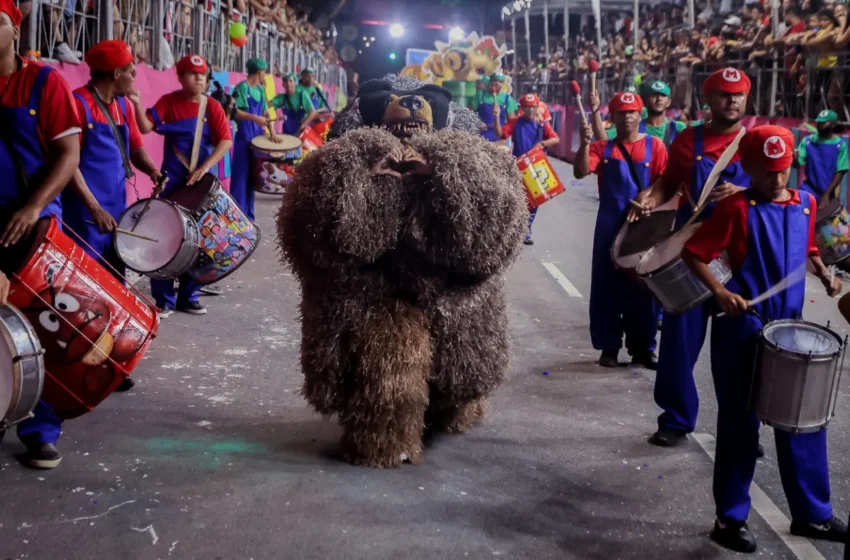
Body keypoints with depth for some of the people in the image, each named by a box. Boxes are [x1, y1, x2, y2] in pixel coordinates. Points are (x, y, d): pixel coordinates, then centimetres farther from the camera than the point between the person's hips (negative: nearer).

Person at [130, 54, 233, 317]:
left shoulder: (212, 107, -1)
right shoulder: (168, 102, 0)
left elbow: (226, 141, -10)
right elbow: (146, 127, -10)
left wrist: (205, 168, -21)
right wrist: (137, 104, -27)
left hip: (201, 182, 1)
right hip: (171, 181, -1)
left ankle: (188, 296, 21)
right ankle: (163, 299, 8)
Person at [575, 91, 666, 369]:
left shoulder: (655, 146, 1)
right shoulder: (602, 147, 3)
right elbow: (580, 172, -12)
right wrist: (584, 143, -25)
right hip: (610, 227, 1)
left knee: (643, 288, 5)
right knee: (607, 287, 3)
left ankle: (643, 348, 15)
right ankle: (609, 347, 12)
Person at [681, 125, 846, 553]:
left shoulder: (805, 203, 6)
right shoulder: (737, 209, -11)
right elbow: (693, 254, -12)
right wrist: (721, 292, -23)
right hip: (742, 330, -6)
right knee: (740, 422, 3)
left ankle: (812, 513, 28)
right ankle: (730, 518, 17)